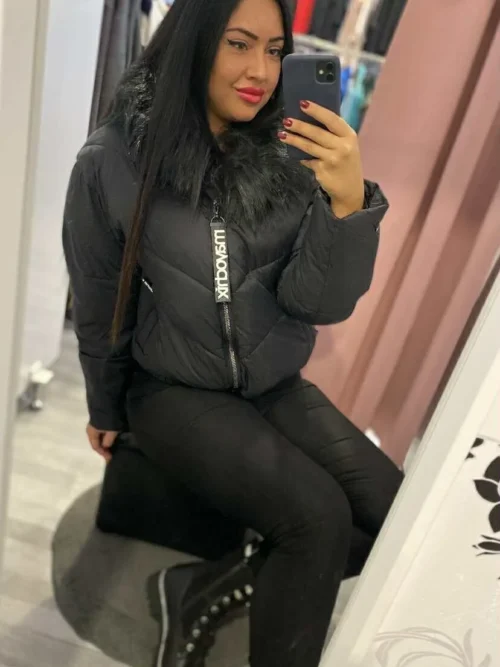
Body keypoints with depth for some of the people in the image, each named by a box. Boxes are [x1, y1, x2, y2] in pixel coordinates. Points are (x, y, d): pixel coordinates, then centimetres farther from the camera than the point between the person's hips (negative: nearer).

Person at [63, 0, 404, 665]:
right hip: (174, 391, -4)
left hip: (277, 387, 5)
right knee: (318, 516, -22)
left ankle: (207, 584, 8)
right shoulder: (113, 161, -13)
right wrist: (107, 412, 11)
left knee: (396, 512, -6)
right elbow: (99, 309, -1)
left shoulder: (293, 155, -6)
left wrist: (348, 202, -28)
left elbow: (322, 303, -11)